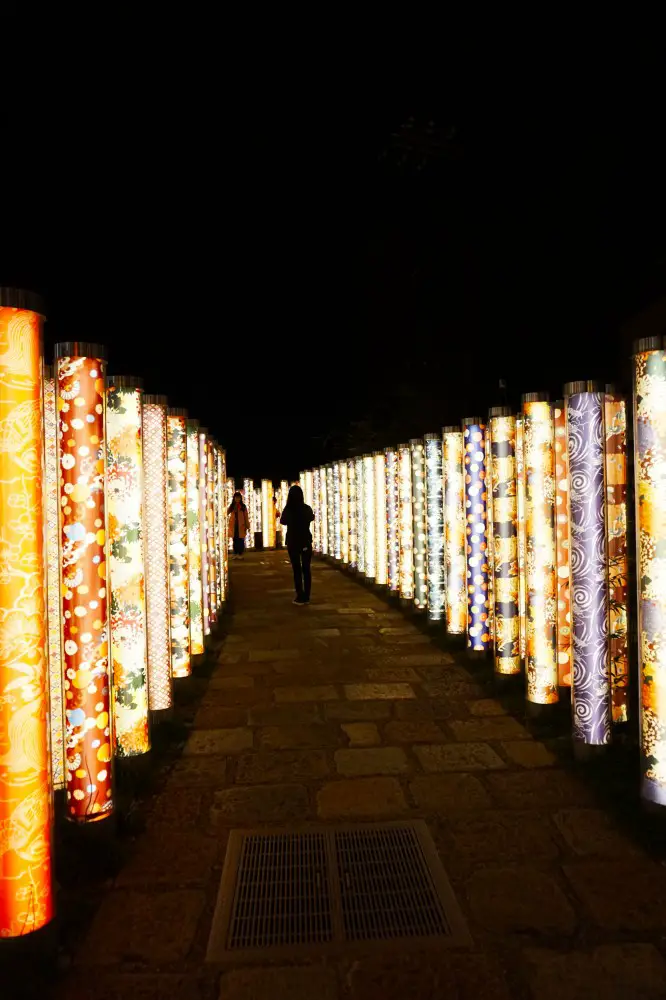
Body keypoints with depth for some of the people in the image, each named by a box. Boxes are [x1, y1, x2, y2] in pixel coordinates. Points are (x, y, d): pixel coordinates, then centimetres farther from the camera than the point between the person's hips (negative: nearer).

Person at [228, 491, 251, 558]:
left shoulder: (243, 506, 3)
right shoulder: (231, 506, 7)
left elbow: (246, 516, 2)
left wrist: (247, 526, -1)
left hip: (241, 526, -1)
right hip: (233, 526, 1)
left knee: (241, 540, -2)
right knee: (235, 540, 4)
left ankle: (240, 554, 6)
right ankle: (235, 553, 11)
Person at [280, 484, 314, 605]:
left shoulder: (288, 510, -12)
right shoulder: (307, 508, -7)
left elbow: (282, 522, 10)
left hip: (293, 543, -1)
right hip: (306, 542, 1)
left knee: (297, 570, 5)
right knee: (306, 569, 9)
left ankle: (300, 597, 1)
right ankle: (306, 597, 10)